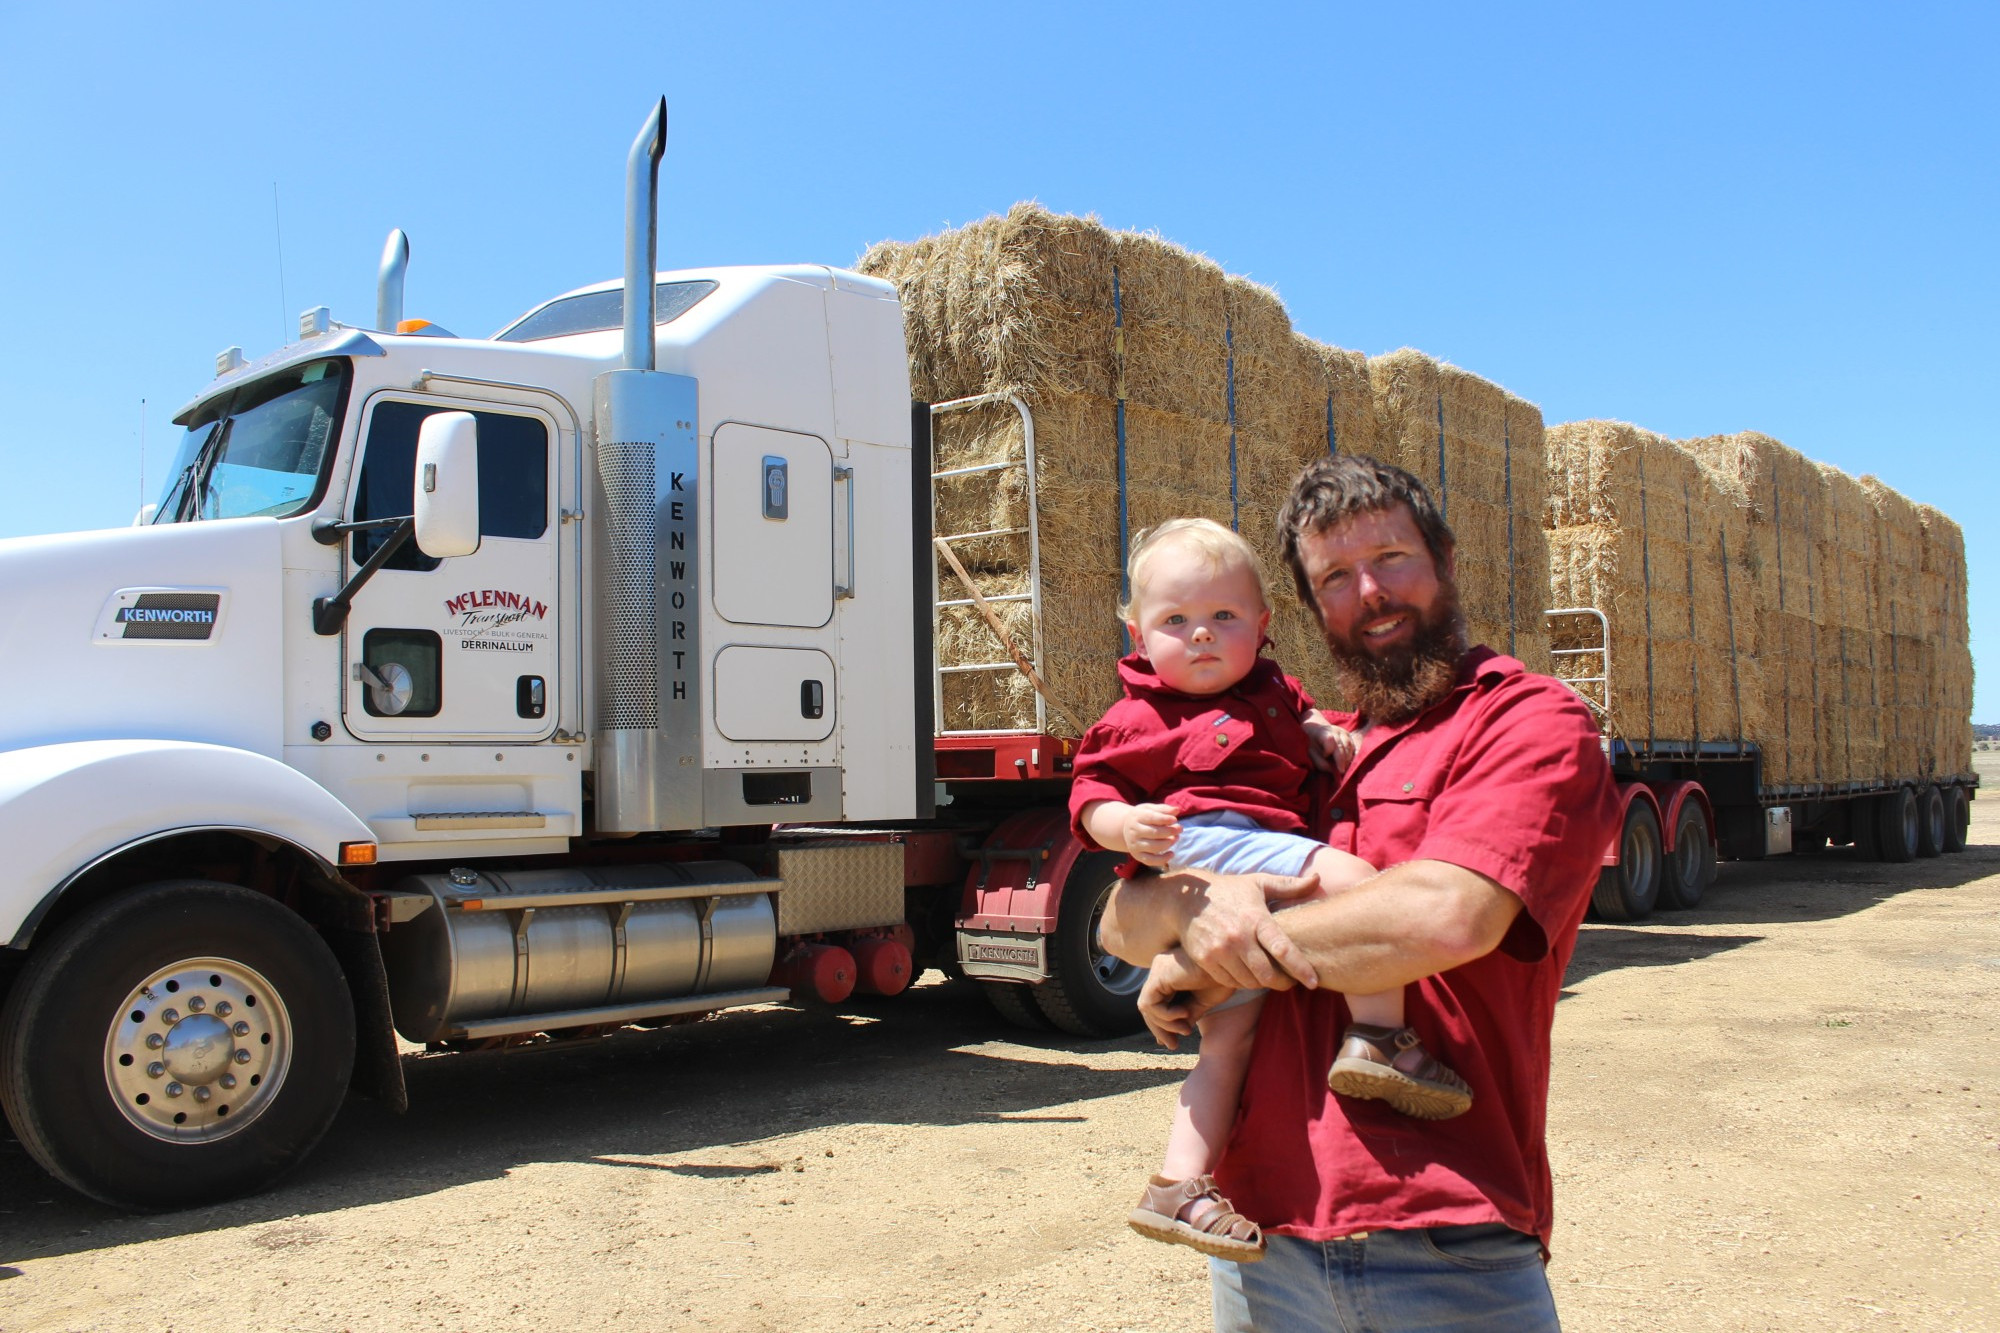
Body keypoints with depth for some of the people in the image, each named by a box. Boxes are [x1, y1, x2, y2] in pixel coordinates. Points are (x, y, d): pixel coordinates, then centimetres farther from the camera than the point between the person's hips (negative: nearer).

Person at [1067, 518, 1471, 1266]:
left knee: (1230, 1033, 6)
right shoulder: (1140, 719, 3)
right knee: (1352, 879, -25)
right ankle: (1379, 1038, -23)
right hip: (1210, 842, -8)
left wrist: (1326, 737, 15)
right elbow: (1092, 792, 0)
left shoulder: (1271, 687, 23)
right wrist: (1126, 826, -22)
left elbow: (1302, 723, 39)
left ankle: (1179, 1187, 10)